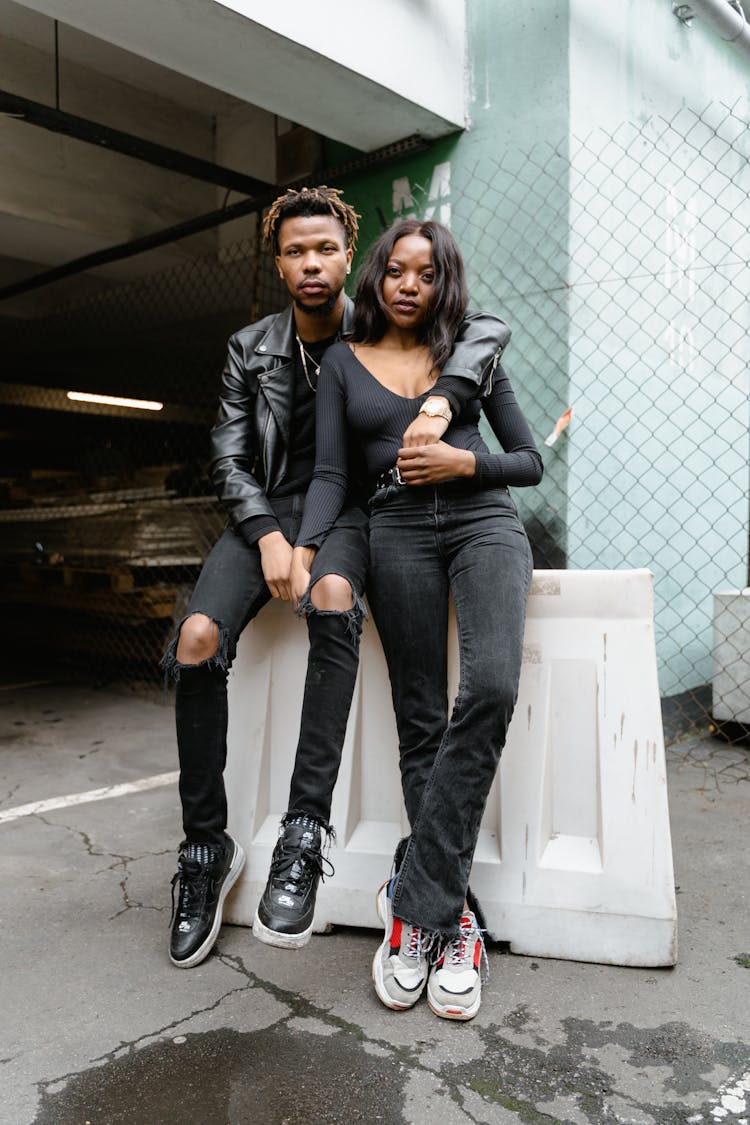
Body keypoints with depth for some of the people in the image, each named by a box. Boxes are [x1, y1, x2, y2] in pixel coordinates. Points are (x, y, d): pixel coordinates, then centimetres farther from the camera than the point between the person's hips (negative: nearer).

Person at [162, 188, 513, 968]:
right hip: (268, 509, 2)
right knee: (198, 638, -25)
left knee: (333, 598, -38)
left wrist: (440, 401, -28)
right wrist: (266, 536, -15)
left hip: (348, 509, -2)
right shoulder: (250, 348, 9)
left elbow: (487, 329, -7)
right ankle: (205, 847, -9)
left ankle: (304, 833, -33)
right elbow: (229, 456, 3)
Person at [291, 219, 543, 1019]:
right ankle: (451, 918, 4)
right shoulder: (344, 361, 14)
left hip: (483, 521, 0)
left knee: (491, 688, -24)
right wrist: (303, 548, -12)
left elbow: (530, 462, 14)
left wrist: (465, 461, -5)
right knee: (420, 723, -4)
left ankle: (416, 901, -15)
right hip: (399, 534, 1)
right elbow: (330, 472, 5)